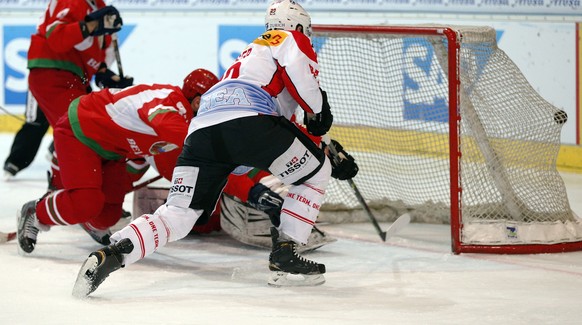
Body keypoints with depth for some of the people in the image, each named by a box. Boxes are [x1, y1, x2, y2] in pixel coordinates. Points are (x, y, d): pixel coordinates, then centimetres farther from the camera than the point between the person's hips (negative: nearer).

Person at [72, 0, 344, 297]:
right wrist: (318, 110, 8)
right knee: (316, 171, 14)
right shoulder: (291, 39, 19)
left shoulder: (251, 53, 43)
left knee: (177, 215, 0)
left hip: (202, 128, 7)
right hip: (247, 120, -7)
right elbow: (298, 69, -5)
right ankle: (284, 255, 7)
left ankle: (110, 256, -22)